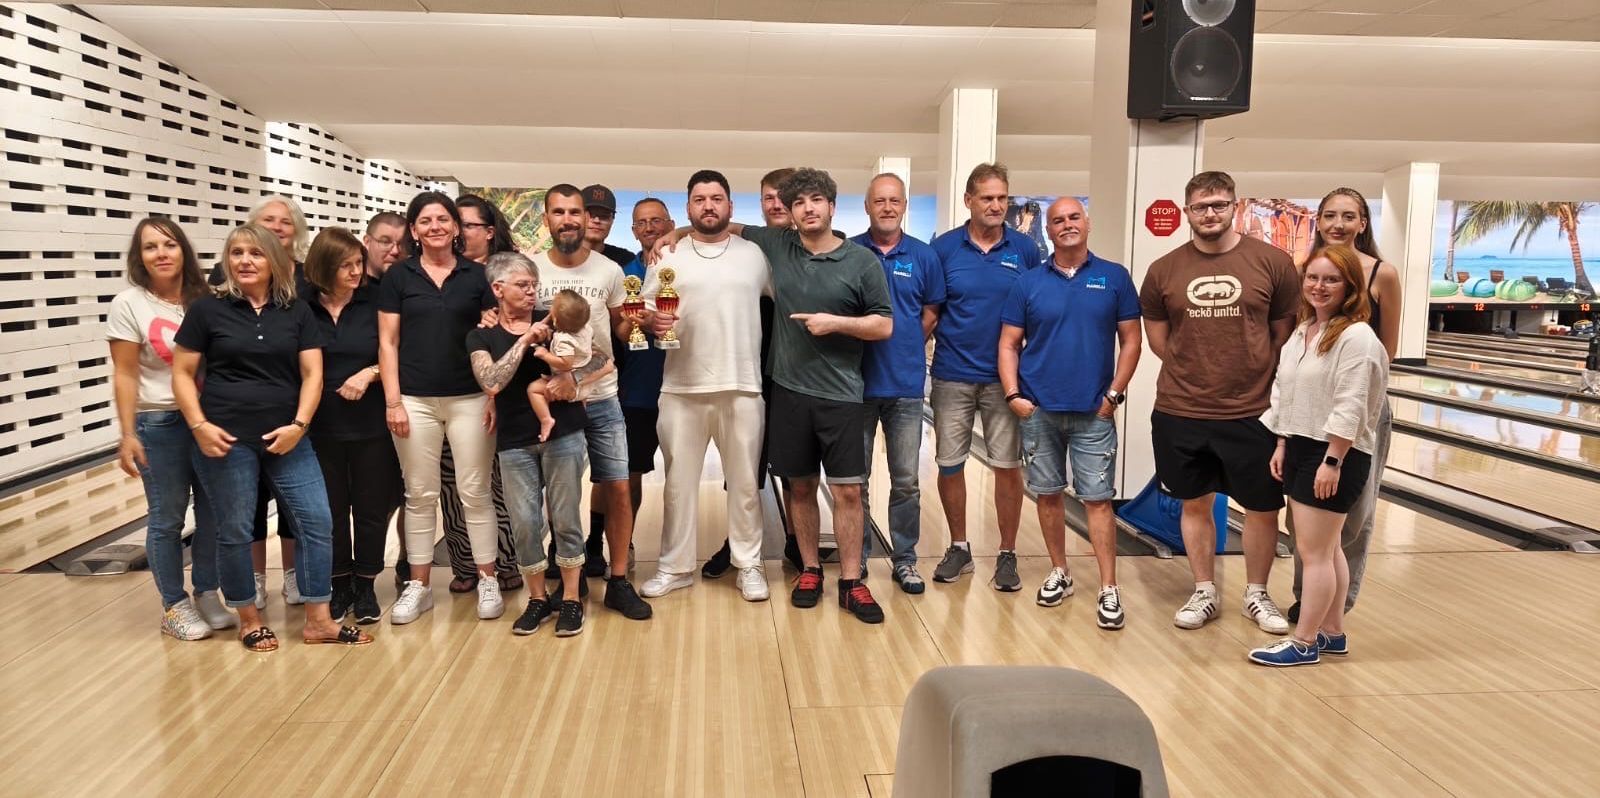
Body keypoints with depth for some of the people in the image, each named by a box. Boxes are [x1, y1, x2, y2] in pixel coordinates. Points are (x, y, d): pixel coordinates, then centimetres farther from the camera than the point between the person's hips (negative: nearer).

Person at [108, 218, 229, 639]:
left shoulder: (203, 300, 4)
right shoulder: (129, 304, -5)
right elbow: (125, 375, -6)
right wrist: (128, 435, -11)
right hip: (160, 424, -3)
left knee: (213, 513, 8)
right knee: (167, 518, 5)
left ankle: (207, 594, 25)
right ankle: (174, 607, 18)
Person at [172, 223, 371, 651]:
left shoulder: (297, 312, 6)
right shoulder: (207, 309, 0)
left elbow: (312, 373, 2)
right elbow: (182, 373, 1)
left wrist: (298, 424, -11)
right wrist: (199, 426, -11)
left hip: (285, 438, 2)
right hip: (227, 439, -2)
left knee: (317, 520, 0)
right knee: (234, 531, 6)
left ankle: (318, 619, 12)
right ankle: (248, 619, 24)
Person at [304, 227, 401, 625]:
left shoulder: (376, 300, -4)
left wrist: (370, 373, -17)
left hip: (371, 425, 0)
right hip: (321, 427, 1)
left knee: (372, 507, 8)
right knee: (331, 509, 10)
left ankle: (365, 586, 24)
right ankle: (340, 585, 26)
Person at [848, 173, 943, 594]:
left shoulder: (924, 256, 3)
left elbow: (932, 312, 9)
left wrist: (907, 350, 4)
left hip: (905, 384, 1)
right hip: (857, 381, -1)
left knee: (906, 480, 7)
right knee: (855, 479, 8)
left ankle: (905, 559, 20)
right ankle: (856, 558, 21)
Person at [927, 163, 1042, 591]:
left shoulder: (1025, 250, 1)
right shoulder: (944, 247, -1)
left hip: (1005, 377, 0)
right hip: (952, 376, 0)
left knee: (1008, 465, 4)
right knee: (949, 464, 8)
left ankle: (1007, 555, 18)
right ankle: (959, 548, 25)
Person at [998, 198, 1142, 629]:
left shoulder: (1115, 278, 2)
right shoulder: (1028, 283, 3)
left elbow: (1130, 341, 3)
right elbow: (1009, 343, 4)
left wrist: (1114, 394, -4)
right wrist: (1013, 395, -6)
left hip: (1094, 412, -1)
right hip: (1039, 410, 2)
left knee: (1097, 499, -1)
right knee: (1048, 494, 10)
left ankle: (1109, 590, 5)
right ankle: (1059, 572, 25)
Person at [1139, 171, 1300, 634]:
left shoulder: (1273, 263, -4)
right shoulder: (1164, 271, 0)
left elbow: (1286, 333, 5)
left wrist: (1252, 375, 6)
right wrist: (1195, 372, 8)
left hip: (1252, 413, -1)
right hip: (1181, 414, 1)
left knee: (1263, 507, 10)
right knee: (1194, 504, 12)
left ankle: (1256, 595, 30)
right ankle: (1204, 593, 29)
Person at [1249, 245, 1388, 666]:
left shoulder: (1356, 338, -16)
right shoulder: (1301, 332, 12)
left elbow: (1349, 409, -20)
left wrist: (1332, 461, -22)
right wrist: (1282, 445, 14)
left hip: (1334, 454, -9)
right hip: (1301, 447, 9)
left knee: (1314, 551, -2)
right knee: (1324, 549, 16)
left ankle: (1304, 642, 7)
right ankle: (1332, 633, 26)